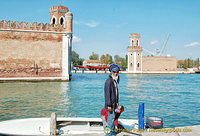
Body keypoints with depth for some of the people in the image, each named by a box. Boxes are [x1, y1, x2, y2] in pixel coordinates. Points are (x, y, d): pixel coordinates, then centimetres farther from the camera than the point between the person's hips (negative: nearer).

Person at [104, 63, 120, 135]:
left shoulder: (115, 81, 14)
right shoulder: (109, 81, -16)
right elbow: (107, 93, -20)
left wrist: (116, 103, 21)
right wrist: (109, 105, -23)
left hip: (114, 103, 9)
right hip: (110, 103, -9)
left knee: (111, 117, 15)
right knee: (111, 117, -7)